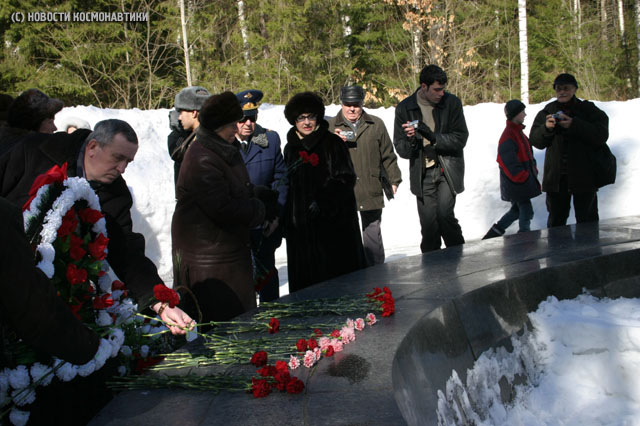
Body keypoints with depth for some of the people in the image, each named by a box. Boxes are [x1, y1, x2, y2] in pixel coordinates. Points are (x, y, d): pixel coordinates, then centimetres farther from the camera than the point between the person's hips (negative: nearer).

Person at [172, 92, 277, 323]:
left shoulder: (226, 151, 11)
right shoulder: (202, 160, -22)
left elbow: (242, 190, 24)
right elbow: (223, 208, -25)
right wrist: (259, 211, -11)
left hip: (229, 249, 10)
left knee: (240, 311, 16)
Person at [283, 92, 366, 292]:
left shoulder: (332, 142, -2)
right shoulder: (291, 148, 13)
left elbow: (346, 179, -8)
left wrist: (322, 201, -19)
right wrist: (285, 220, 11)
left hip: (334, 223, -5)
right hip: (301, 226, 5)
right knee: (305, 279, 7)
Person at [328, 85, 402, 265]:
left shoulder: (376, 125, 7)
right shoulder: (331, 126, 5)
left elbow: (388, 155, 12)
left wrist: (394, 180, 10)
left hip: (371, 191, 1)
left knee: (373, 233, 12)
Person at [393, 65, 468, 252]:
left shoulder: (451, 102, -2)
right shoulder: (404, 108, 0)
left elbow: (460, 138, -6)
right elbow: (400, 149, 3)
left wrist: (432, 137, -20)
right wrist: (411, 141, -20)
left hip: (448, 169, -2)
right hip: (422, 174, 2)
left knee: (444, 214, -17)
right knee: (428, 225, 3)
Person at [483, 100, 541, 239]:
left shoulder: (517, 132, 15)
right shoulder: (508, 136, -19)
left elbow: (527, 155, 22)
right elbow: (509, 162, -23)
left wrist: (533, 170, 10)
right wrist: (524, 176, -19)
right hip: (516, 184, -10)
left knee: (517, 210, 18)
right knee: (526, 212, -4)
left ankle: (493, 233, 22)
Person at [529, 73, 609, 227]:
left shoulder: (589, 110, 3)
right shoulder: (547, 112, 11)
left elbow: (601, 136, -10)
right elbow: (534, 140, 5)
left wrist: (574, 125, -21)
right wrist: (546, 128, -16)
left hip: (584, 176, -2)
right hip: (556, 178, 3)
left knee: (587, 221, 0)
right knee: (555, 220, 9)